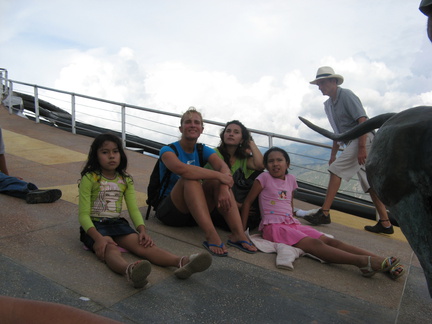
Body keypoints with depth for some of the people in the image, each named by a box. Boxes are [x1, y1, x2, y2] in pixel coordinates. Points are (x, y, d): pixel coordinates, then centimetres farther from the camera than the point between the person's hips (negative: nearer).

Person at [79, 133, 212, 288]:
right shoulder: (89, 178, -6)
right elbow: (83, 214, -10)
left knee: (142, 244, -23)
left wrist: (142, 230, -14)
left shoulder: (125, 180, 8)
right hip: (94, 226, -4)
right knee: (111, 249, -36)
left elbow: (134, 209, 5)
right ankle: (130, 271, -69)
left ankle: (181, 262, -47)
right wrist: (98, 238, -26)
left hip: (117, 223, 4)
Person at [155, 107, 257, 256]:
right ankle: (211, 235, -44)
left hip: (194, 213, 4)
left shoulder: (203, 150, 7)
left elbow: (223, 167, -14)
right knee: (190, 179, -31)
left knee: (217, 181, -20)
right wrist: (218, 175, -33)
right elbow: (181, 168, -32)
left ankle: (238, 233, -32)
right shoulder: (168, 150, -8)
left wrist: (224, 188, -35)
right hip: (170, 212, -4)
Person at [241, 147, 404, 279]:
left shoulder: (291, 179, 15)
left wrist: (292, 220, 17)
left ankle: (385, 264, -26)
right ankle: (363, 261, -47)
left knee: (330, 241, -14)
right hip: (273, 226, -6)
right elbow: (247, 202, 0)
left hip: (292, 223, 6)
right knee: (314, 244, -28)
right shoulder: (264, 178, -1)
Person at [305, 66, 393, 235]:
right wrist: (333, 154, 23)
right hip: (352, 142, 9)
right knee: (370, 182, 8)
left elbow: (363, 121, -18)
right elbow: (338, 131, 24)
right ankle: (385, 223, 13)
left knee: (336, 170, -15)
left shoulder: (346, 95, -9)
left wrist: (361, 148, -26)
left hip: (364, 139, -9)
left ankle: (324, 213, -13)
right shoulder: (329, 104, 17)